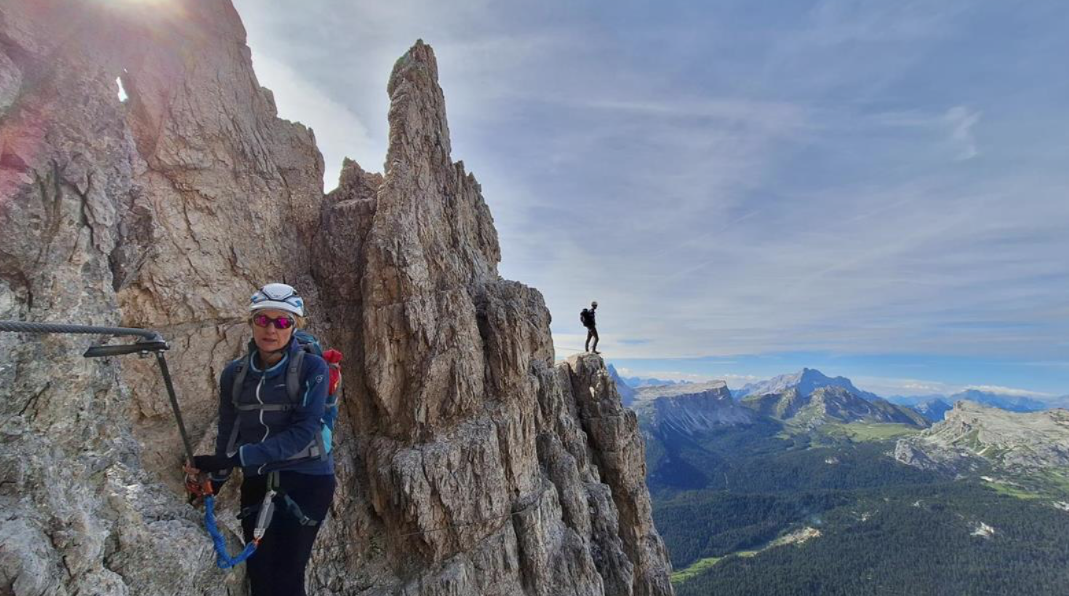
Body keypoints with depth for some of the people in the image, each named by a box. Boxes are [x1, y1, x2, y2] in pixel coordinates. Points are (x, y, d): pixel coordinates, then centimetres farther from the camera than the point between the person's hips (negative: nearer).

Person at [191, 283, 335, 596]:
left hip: (305, 481, -4)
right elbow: (227, 432, 13)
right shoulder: (234, 373, 3)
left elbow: (304, 432, -20)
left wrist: (236, 458, -23)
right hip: (256, 485, 5)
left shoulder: (312, 368, -12)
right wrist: (214, 483, 13)